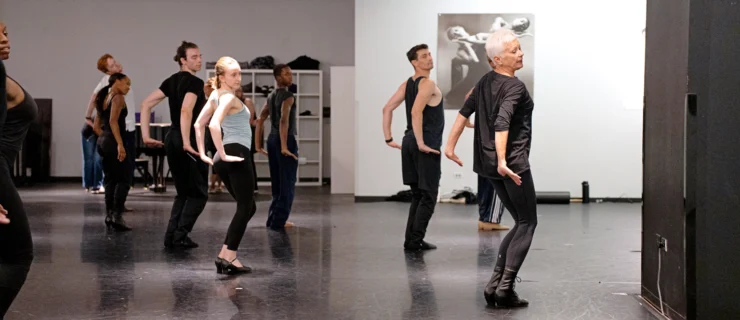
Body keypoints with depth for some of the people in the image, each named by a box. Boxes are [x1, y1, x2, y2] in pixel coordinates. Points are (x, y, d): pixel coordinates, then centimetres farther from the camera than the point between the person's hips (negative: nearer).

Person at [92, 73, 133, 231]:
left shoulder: (104, 98, 19)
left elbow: (97, 126, 19)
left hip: (103, 143, 9)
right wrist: (120, 144, -25)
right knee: (125, 178, -6)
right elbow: (113, 121, -21)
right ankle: (117, 215, -13)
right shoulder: (118, 98, -8)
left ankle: (109, 215, 10)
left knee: (110, 179, 11)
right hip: (113, 143, -9)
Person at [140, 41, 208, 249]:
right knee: (198, 193, 3)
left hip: (171, 138, 8)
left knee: (183, 192, 16)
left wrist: (145, 135, 9)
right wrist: (187, 142, -33)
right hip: (190, 139, -8)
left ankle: (171, 236, 11)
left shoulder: (172, 81, 12)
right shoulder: (195, 82, -12)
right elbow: (186, 111, -28)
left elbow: (146, 104, 10)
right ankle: (180, 236, -4)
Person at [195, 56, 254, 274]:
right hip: (237, 154, -9)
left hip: (225, 160, 9)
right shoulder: (229, 98, -10)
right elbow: (214, 125, -27)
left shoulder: (215, 95, 16)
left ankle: (225, 255, 11)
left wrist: (203, 154, 15)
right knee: (245, 208, -6)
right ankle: (228, 257, -11)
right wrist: (223, 155, -21)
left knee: (248, 207, 17)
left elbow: (198, 124, 19)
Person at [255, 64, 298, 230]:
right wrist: (284, 147, -28)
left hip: (272, 139, 9)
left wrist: (258, 144, 16)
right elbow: (284, 120, -25)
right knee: (287, 183, -4)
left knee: (277, 182, 15)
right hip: (286, 140, -9)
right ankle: (279, 221, -6)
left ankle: (273, 218, 19)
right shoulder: (288, 96, -12)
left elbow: (260, 120, 15)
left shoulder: (271, 96, 15)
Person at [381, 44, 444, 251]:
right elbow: (416, 112, -26)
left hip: (410, 142, 9)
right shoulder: (428, 84, -12)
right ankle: (415, 240, -3)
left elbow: (387, 109, 10)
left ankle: (411, 239, 16)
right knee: (428, 195, -2)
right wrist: (421, 144, -24)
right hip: (426, 144, -9)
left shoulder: (407, 84, 13)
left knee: (418, 194, 15)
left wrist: (388, 138, 11)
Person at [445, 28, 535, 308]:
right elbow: (502, 124, -27)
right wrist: (502, 162, -33)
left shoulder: (485, 82, 11)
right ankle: (504, 287, -6)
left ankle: (495, 284, 10)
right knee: (527, 223, 2)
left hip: (488, 163, 8)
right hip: (512, 163, -8)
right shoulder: (515, 87, -14)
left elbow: (464, 112, 11)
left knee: (521, 222, 16)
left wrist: (450, 145, 15)